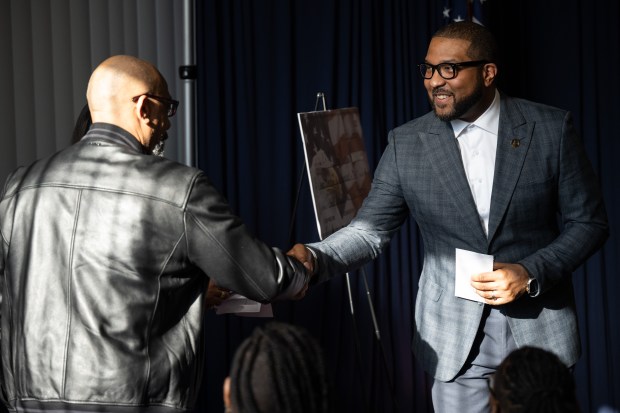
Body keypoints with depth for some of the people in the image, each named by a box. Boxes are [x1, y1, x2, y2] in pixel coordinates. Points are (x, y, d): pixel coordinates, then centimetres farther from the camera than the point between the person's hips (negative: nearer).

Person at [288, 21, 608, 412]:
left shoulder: (550, 129, -5)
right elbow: (370, 230, -1)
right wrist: (314, 258, -21)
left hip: (538, 333, 0)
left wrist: (530, 273, -15)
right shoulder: (407, 144, -2)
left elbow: (589, 222, -1)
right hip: (455, 344, 1)